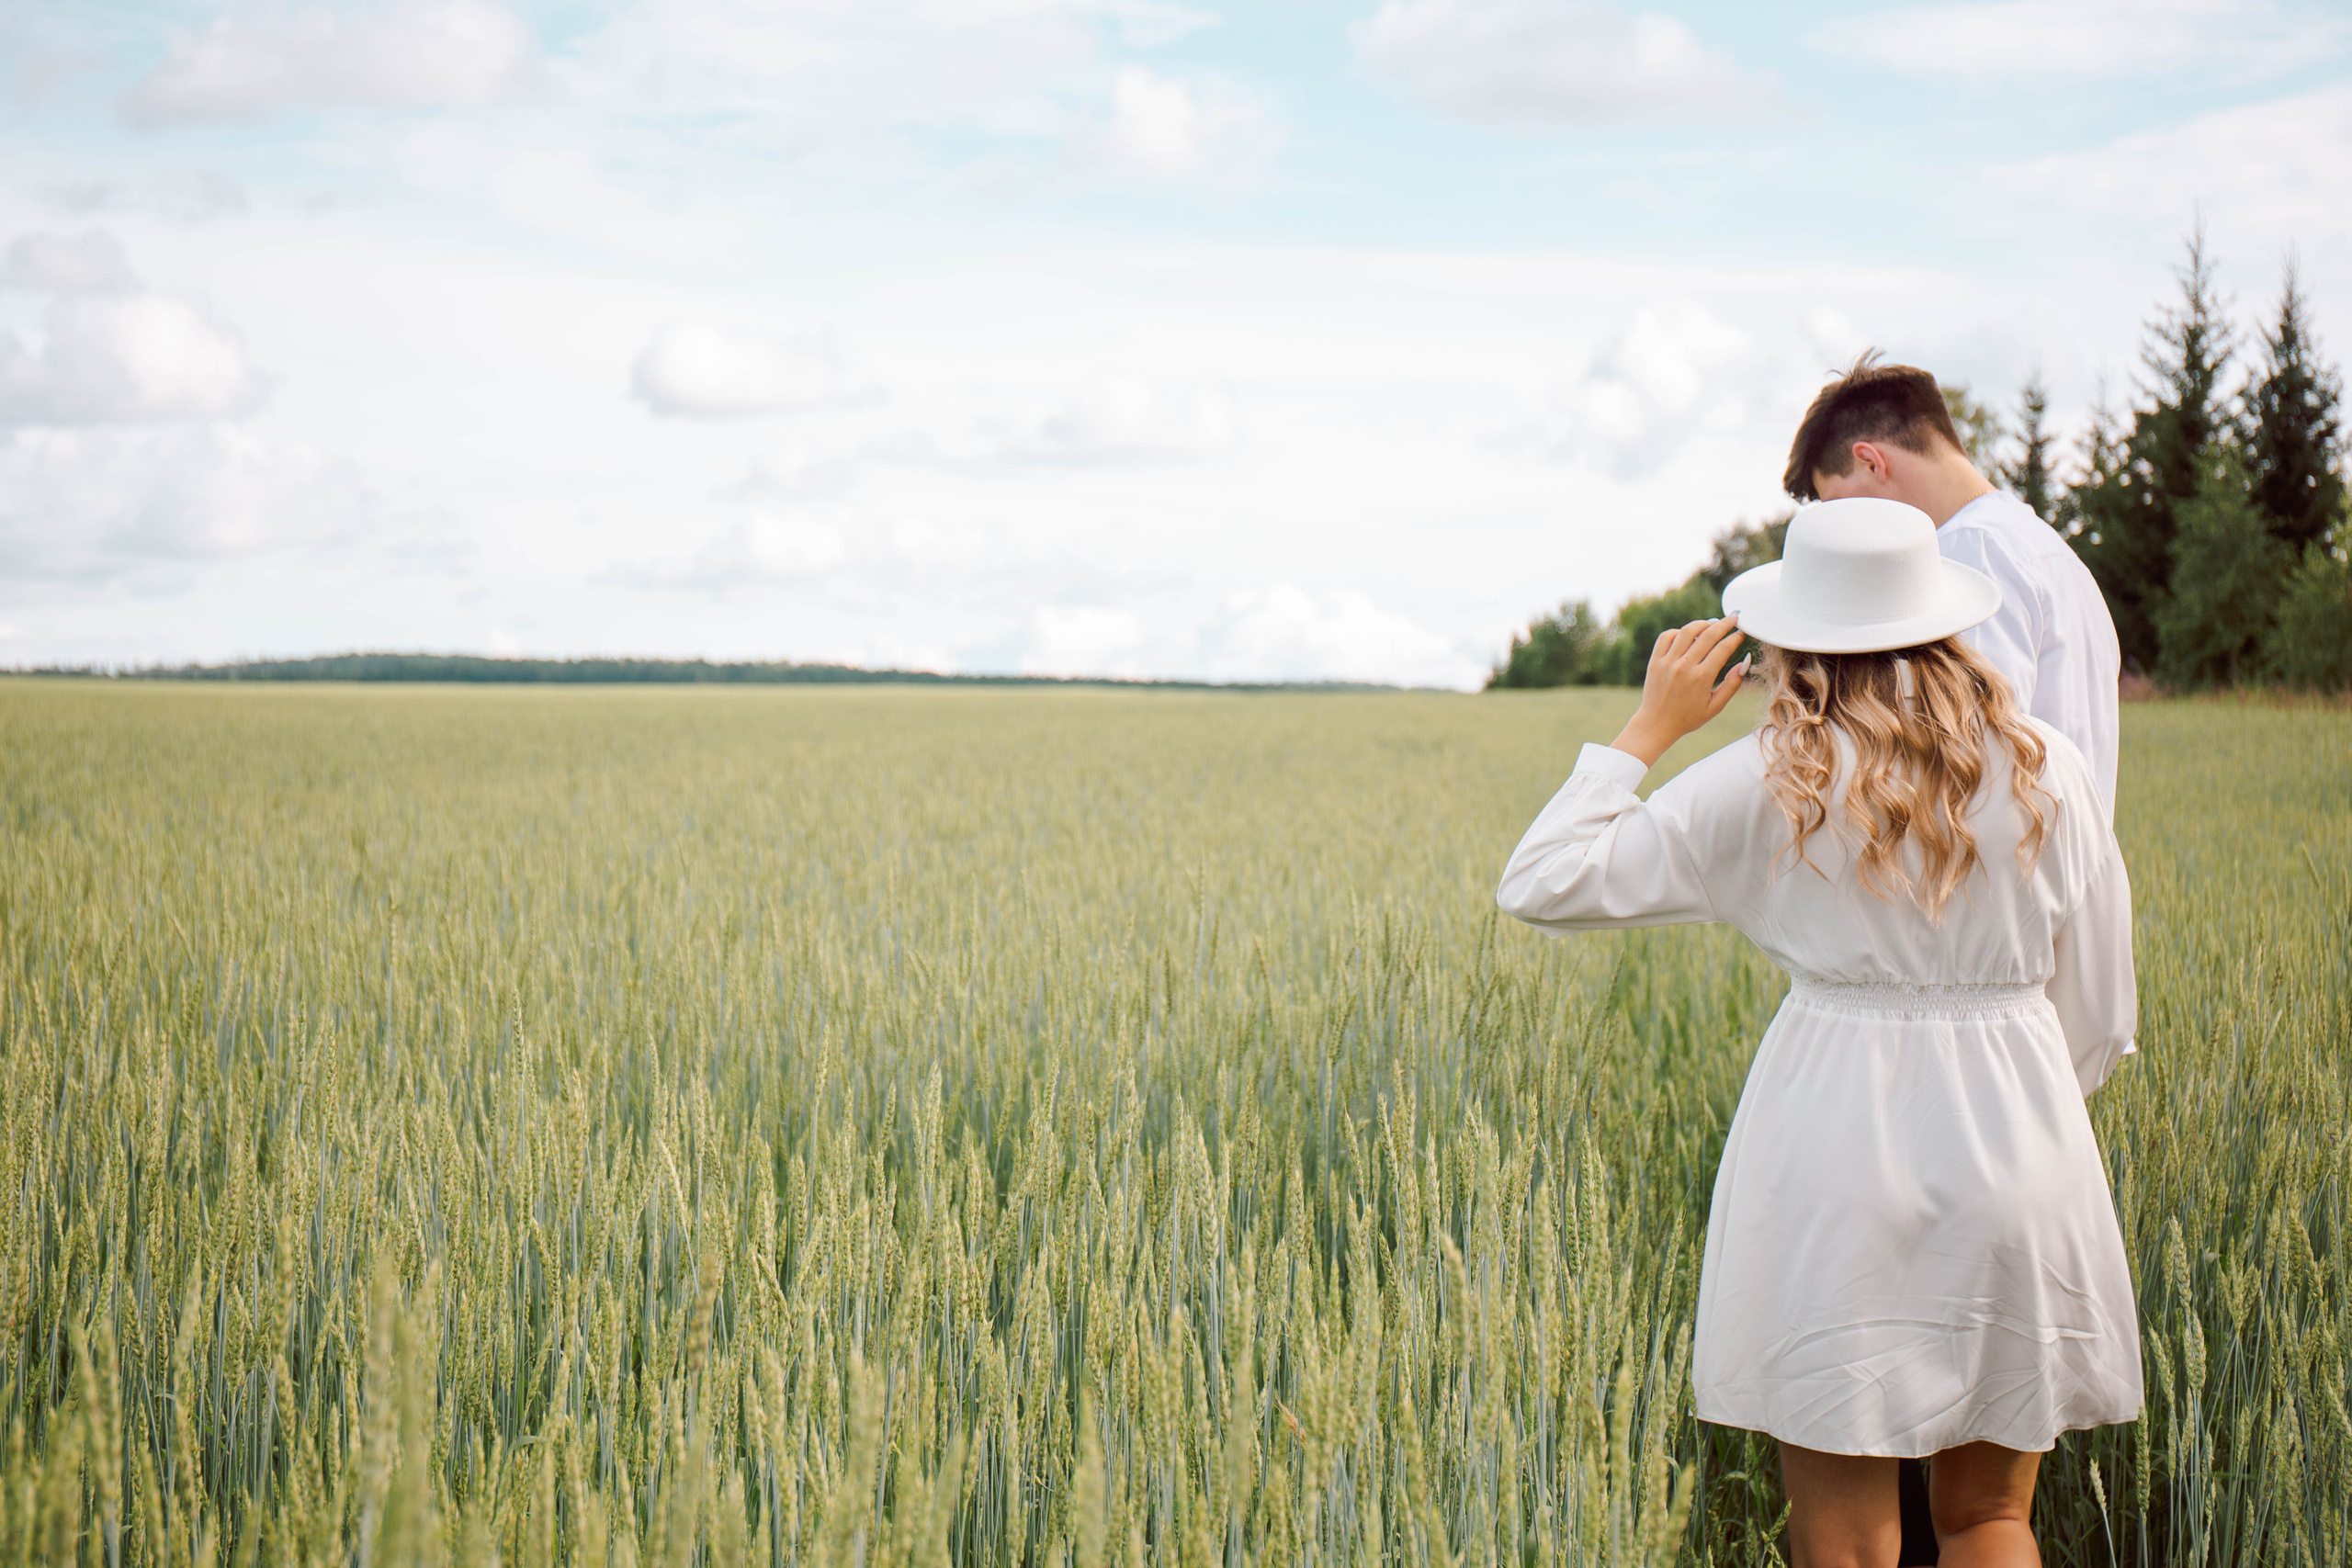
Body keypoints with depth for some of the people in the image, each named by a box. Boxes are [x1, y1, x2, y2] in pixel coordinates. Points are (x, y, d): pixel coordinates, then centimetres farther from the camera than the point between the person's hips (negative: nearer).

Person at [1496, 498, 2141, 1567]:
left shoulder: (1770, 782, -6)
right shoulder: (2048, 771, 2)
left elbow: (1542, 888, -4)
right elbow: (2098, 1018, 8)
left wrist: (1648, 728, 3)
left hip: (1837, 1140, -3)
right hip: (2017, 1146, 3)